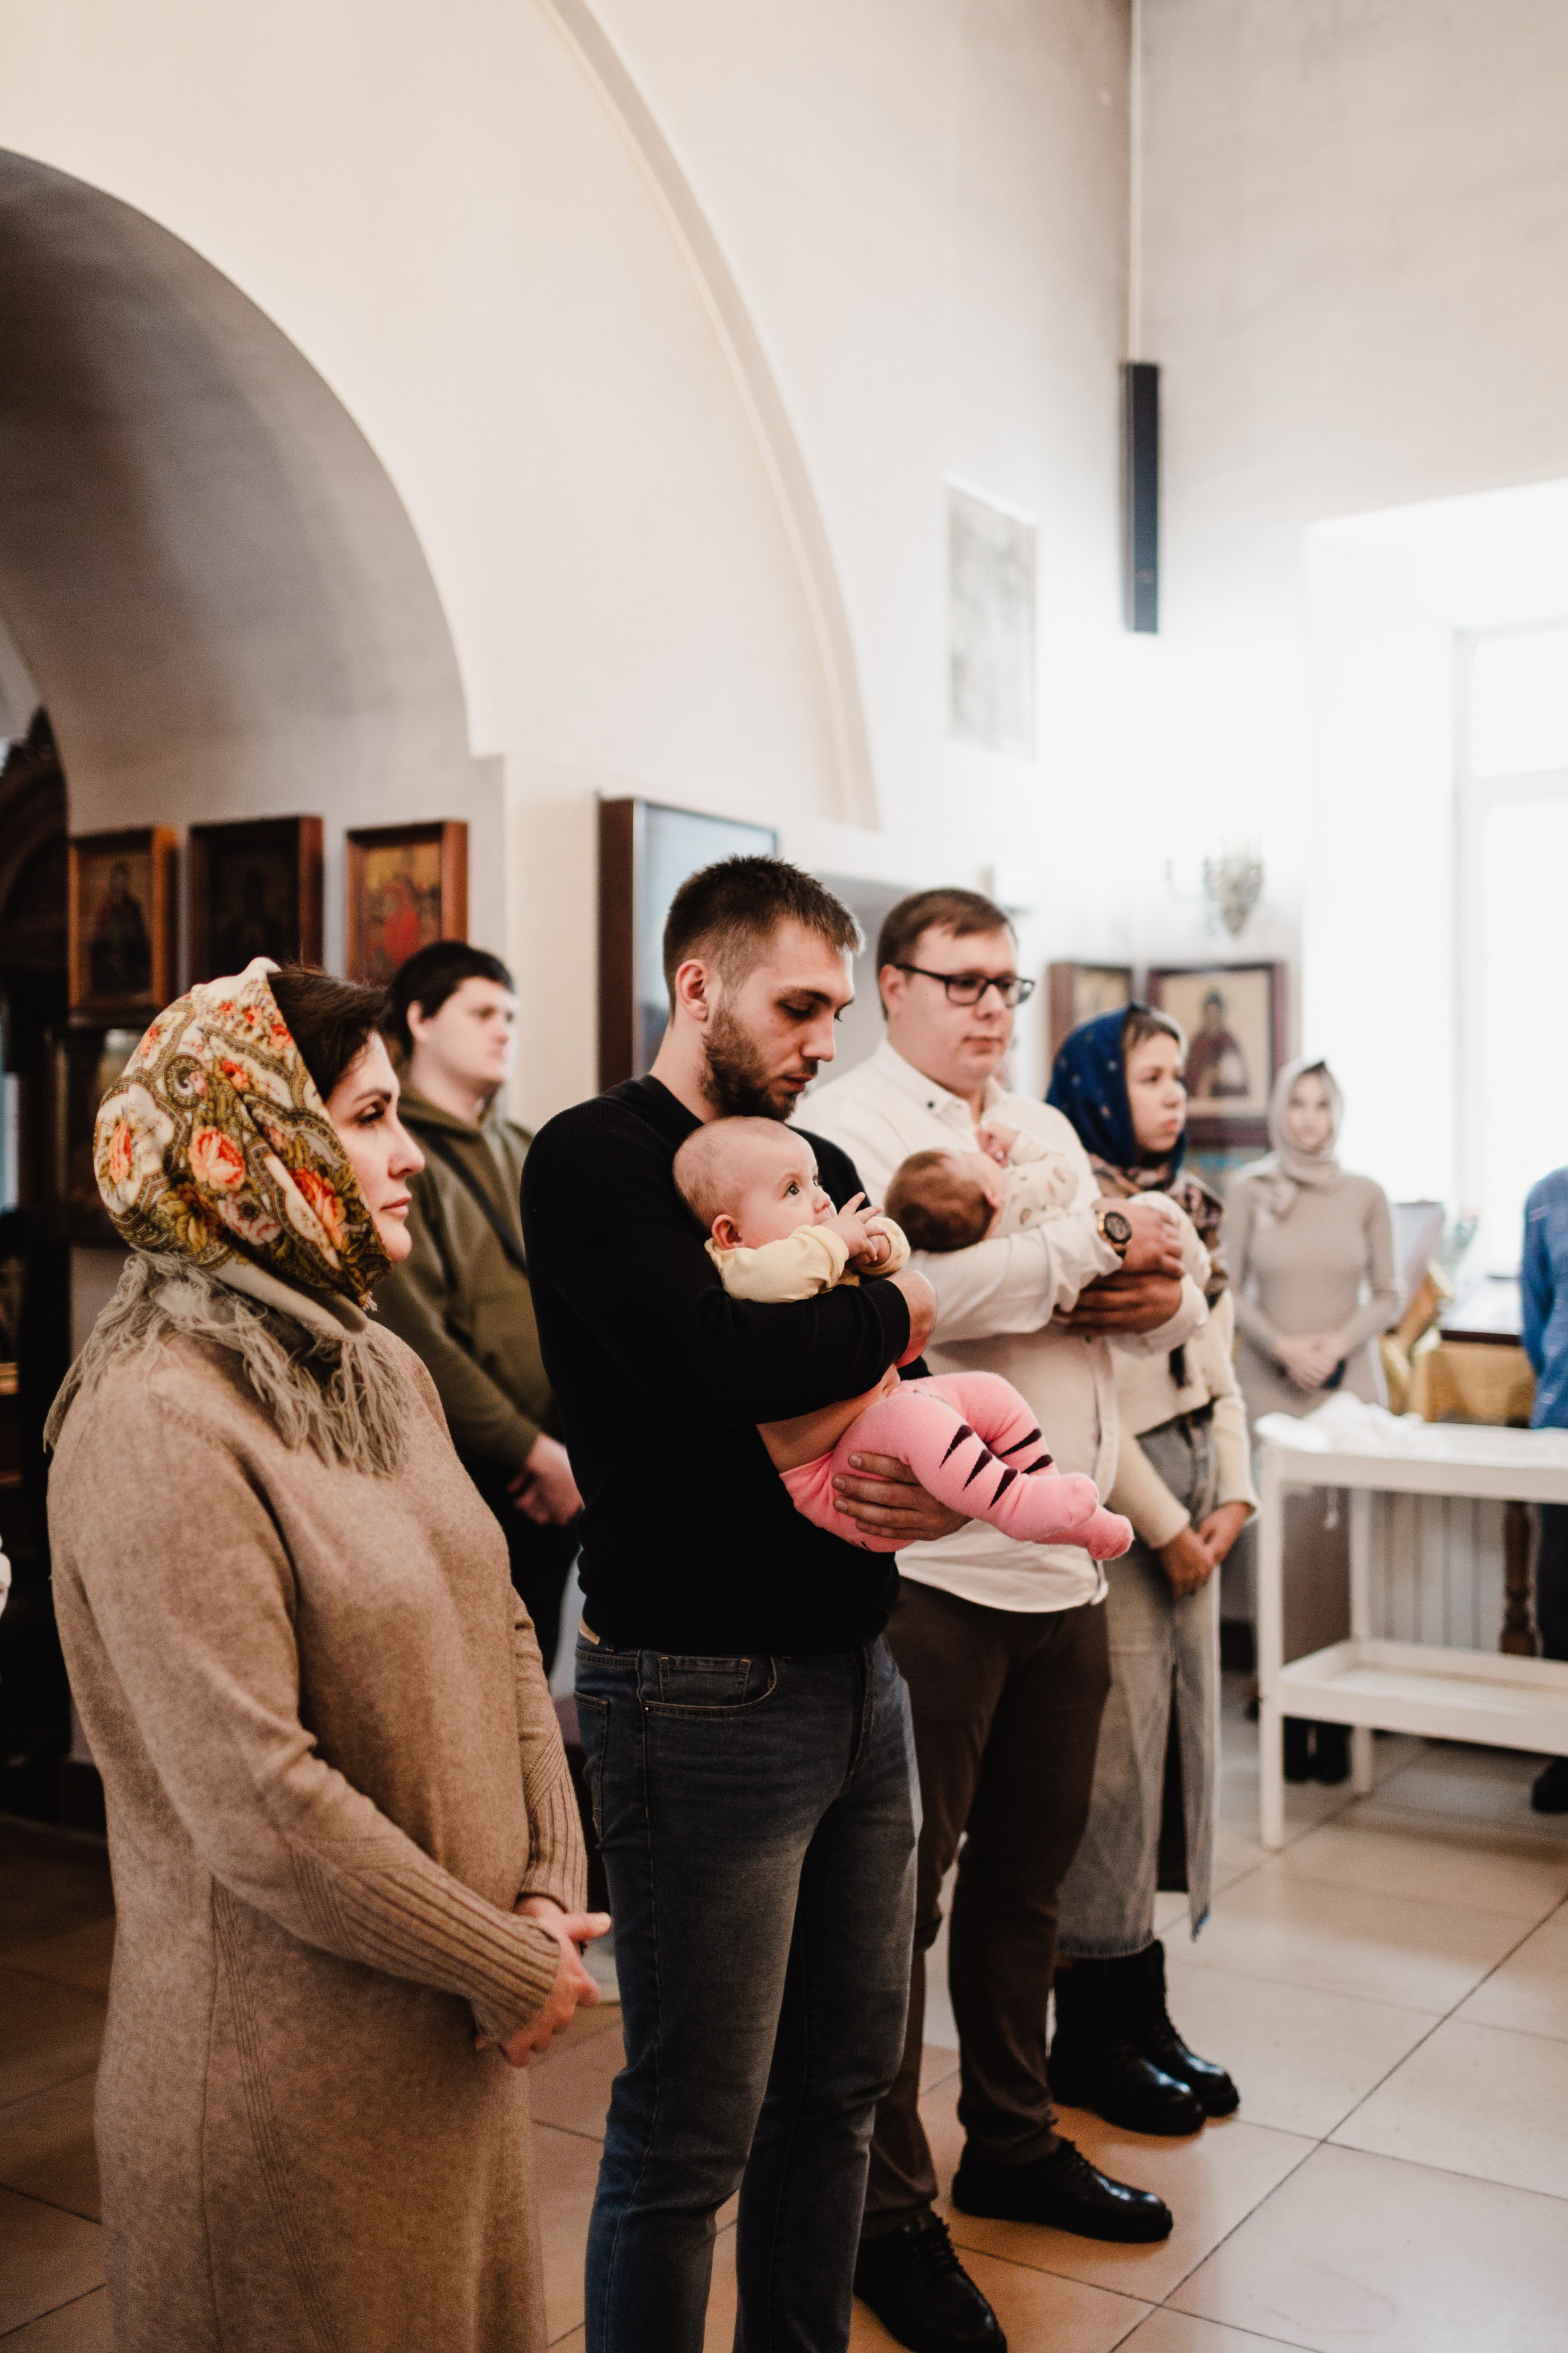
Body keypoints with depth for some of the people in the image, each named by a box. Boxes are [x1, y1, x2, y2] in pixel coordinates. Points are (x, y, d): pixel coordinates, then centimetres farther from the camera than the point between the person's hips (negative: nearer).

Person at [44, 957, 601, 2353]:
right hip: (290, 2071, -8)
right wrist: (511, 1967, -16)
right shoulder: (157, 1427, -22)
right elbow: (259, 1804, -26)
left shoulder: (382, 1370, 6)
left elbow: (498, 1626, 8)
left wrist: (550, 1891, -4)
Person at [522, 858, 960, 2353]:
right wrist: (891, 1310, -10)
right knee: (691, 2133, 5)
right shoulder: (593, 1161, -10)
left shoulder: (819, 1170, 12)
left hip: (853, 1669, 8)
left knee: (841, 2082, 19)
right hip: (701, 1695, -7)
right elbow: (712, 1360, -27)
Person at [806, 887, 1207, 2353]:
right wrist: (1098, 1243, -14)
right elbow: (907, 1289, -26)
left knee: (1028, 1869, 19)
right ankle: (887, 2208, 18)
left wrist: (1149, 1290, -9)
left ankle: (1012, 2141, 37)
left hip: (1065, 1562, 8)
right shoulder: (847, 1126, -7)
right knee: (900, 1888, 4)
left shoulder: (1045, 1132, 17)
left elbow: (1175, 1305, 15)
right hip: (928, 1563, -7)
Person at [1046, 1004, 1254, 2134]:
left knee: (1184, 1731, 10)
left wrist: (1234, 1496, 5)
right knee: (1114, 1744, -3)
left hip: (1189, 1507, 9)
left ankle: (1144, 2011, 22)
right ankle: (1091, 2038, 12)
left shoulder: (1190, 1207, 15)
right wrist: (1165, 1525, -11)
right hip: (1109, 1505, -8)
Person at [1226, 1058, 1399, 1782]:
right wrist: (1282, 1347, -10)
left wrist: (1338, 1342, -10)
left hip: (1349, 1380, 1)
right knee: (1282, 1536, -3)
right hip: (1270, 1383, -1)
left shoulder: (1365, 1195, 4)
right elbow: (1228, 1290, 3)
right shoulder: (1248, 1191, 1)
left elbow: (1387, 1295, 6)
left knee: (1344, 1534, -3)